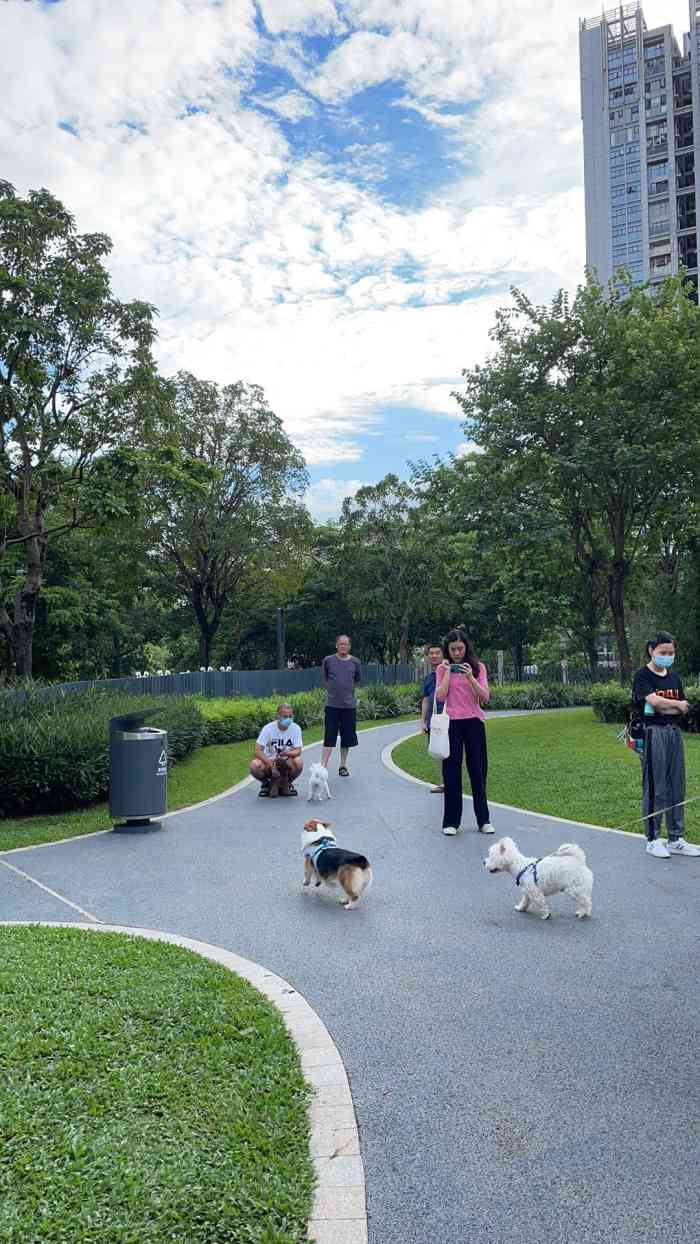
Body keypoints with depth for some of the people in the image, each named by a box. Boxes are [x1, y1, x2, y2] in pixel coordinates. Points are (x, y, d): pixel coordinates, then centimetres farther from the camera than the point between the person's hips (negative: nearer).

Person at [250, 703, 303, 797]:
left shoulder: (296, 728, -11)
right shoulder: (268, 728, -15)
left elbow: (298, 751, -12)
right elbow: (258, 751, -19)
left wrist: (287, 753, -35)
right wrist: (271, 764, -31)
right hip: (268, 761, -1)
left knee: (298, 762, -31)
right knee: (254, 765, -31)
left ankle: (288, 783, 1)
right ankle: (266, 783, 4)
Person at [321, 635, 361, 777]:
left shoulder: (355, 662, 1)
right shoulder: (328, 661, -2)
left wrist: (348, 690, 11)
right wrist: (333, 689, 9)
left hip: (349, 705, 2)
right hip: (332, 705, -2)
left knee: (347, 738, 9)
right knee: (329, 738, -5)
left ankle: (343, 766, 23)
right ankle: (323, 767, -4)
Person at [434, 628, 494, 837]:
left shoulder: (478, 667, 4)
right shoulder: (442, 669, 4)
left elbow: (485, 698, -6)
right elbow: (440, 697, -9)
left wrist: (470, 677, -18)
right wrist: (448, 672, -9)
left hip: (474, 722, 0)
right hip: (451, 723, 0)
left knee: (478, 771, 5)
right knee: (451, 772, 2)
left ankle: (484, 820, 15)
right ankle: (451, 822, 10)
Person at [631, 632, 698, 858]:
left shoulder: (674, 677, 14)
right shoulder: (643, 676, -5)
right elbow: (653, 700, -20)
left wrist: (663, 708, -9)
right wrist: (676, 704, -5)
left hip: (674, 732, 7)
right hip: (653, 733, -7)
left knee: (677, 786, 10)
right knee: (655, 788, -2)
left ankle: (675, 839, 20)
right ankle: (653, 839, 7)